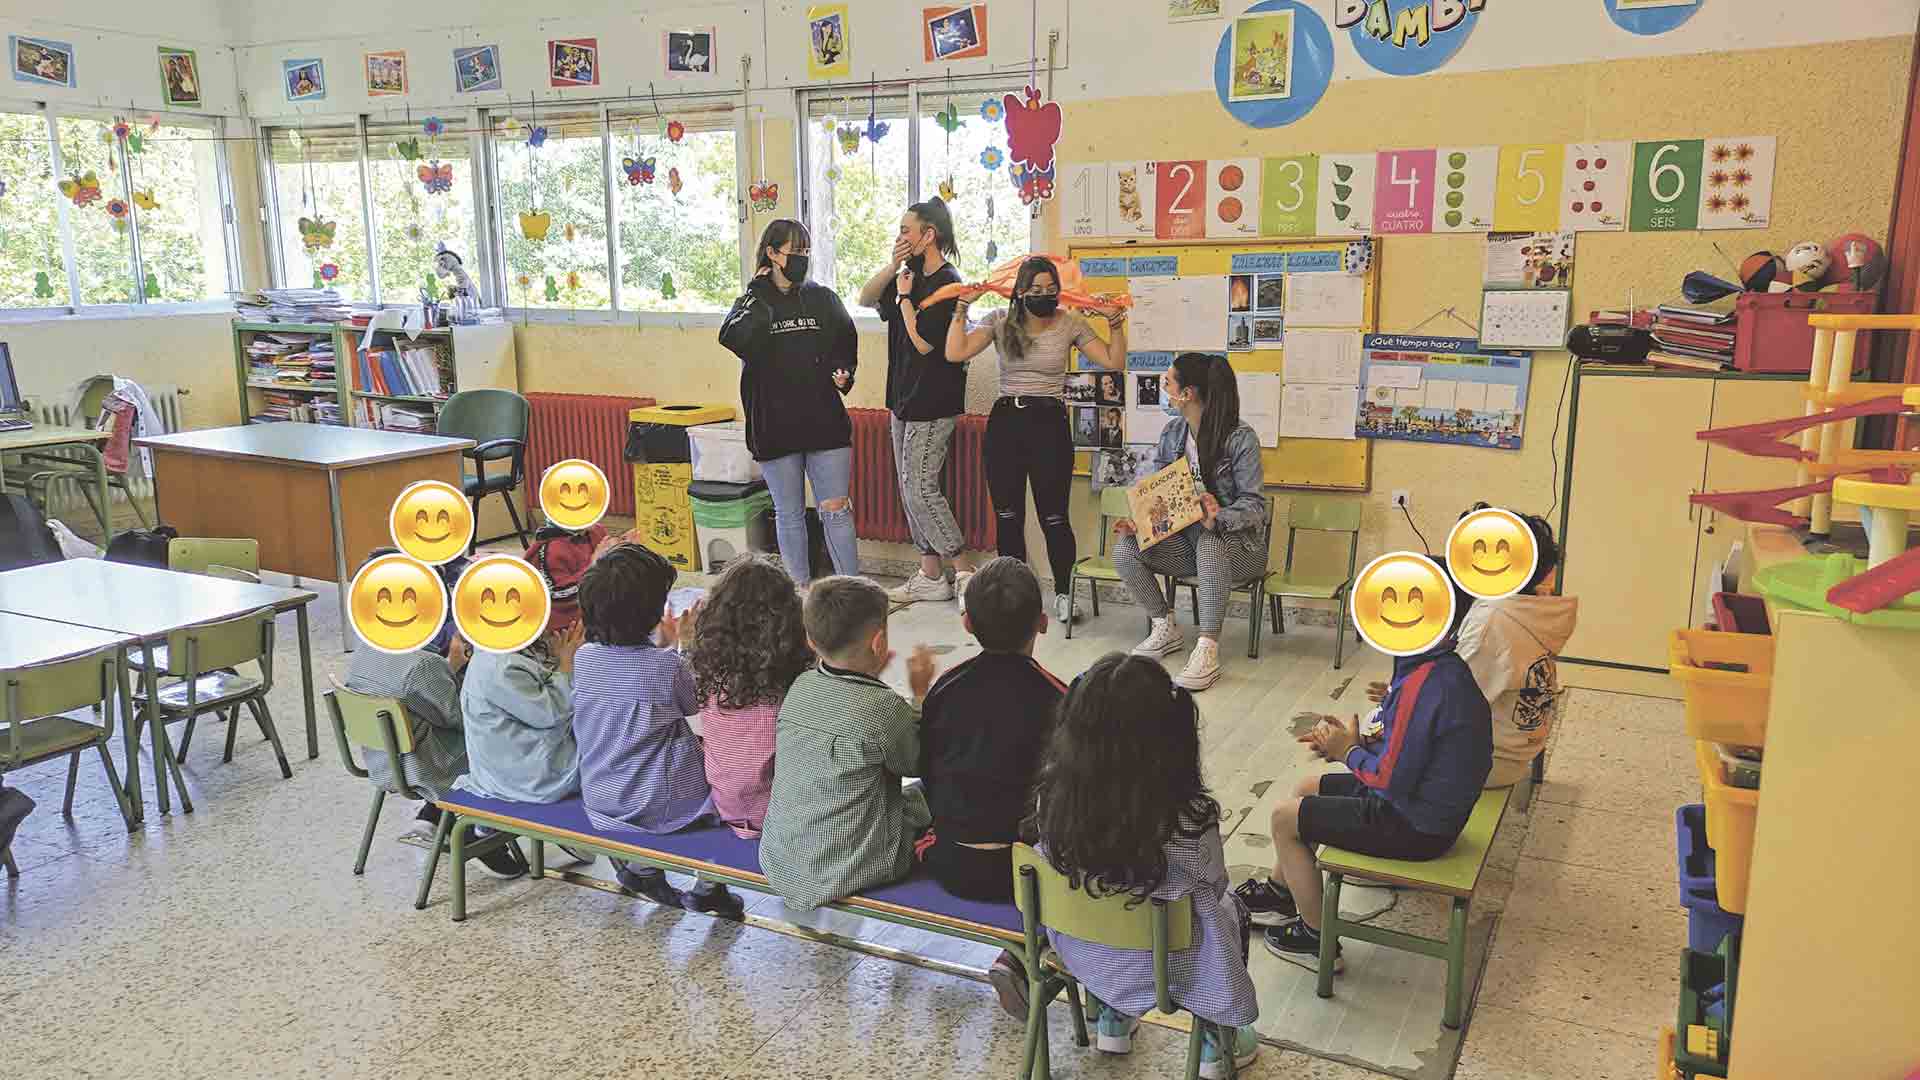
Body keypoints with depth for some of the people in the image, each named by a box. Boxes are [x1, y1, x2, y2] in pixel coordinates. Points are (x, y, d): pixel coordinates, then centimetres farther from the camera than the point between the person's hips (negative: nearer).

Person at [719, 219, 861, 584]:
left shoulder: (823, 298, 8)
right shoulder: (752, 302, 3)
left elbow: (846, 345, 15)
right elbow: (733, 338, -18)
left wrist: (843, 371, -5)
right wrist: (758, 294, -11)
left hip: (825, 421, 1)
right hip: (775, 426, -1)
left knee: (837, 509, 1)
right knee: (789, 514, 8)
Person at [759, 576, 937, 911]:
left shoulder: (800, 688, -5)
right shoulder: (885, 708, -23)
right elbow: (916, 763, -3)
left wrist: (868, 675, 17)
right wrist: (920, 693, 7)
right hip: (848, 872, -6)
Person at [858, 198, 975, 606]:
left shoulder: (947, 284, -15)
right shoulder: (913, 275, 12)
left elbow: (924, 343, -19)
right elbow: (865, 299, 14)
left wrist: (904, 297, -8)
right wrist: (893, 267, 0)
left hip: (933, 406, -10)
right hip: (905, 400, 10)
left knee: (921, 489, -10)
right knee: (911, 490, 10)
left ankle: (963, 572, 0)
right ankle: (931, 576, 17)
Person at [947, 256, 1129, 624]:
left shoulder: (1070, 324, 2)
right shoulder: (1000, 322, 3)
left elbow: (1114, 362, 1)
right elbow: (955, 353, -7)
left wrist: (1115, 323, -9)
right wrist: (962, 307, -9)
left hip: (1050, 422, -2)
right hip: (1005, 421, 2)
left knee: (1054, 518, -2)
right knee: (1007, 517, 7)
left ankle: (1063, 593, 15)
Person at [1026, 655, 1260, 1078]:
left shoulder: (1052, 790, -24)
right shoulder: (1188, 819, -32)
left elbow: (1061, 862, -4)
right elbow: (1214, 885, -11)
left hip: (1077, 947, 3)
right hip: (1161, 961, -3)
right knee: (1231, 908, 28)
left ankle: (1112, 1019, 46)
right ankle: (1216, 1043, 40)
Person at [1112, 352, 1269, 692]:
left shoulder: (1240, 438, -13)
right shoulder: (1172, 434, 6)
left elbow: (1254, 504, -16)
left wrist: (1219, 518, -36)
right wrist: (1138, 519, -16)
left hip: (1235, 542, -5)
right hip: (1185, 540, 6)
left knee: (1209, 543, -41)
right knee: (1125, 549, -19)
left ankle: (1208, 650, -35)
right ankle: (1166, 629, 2)